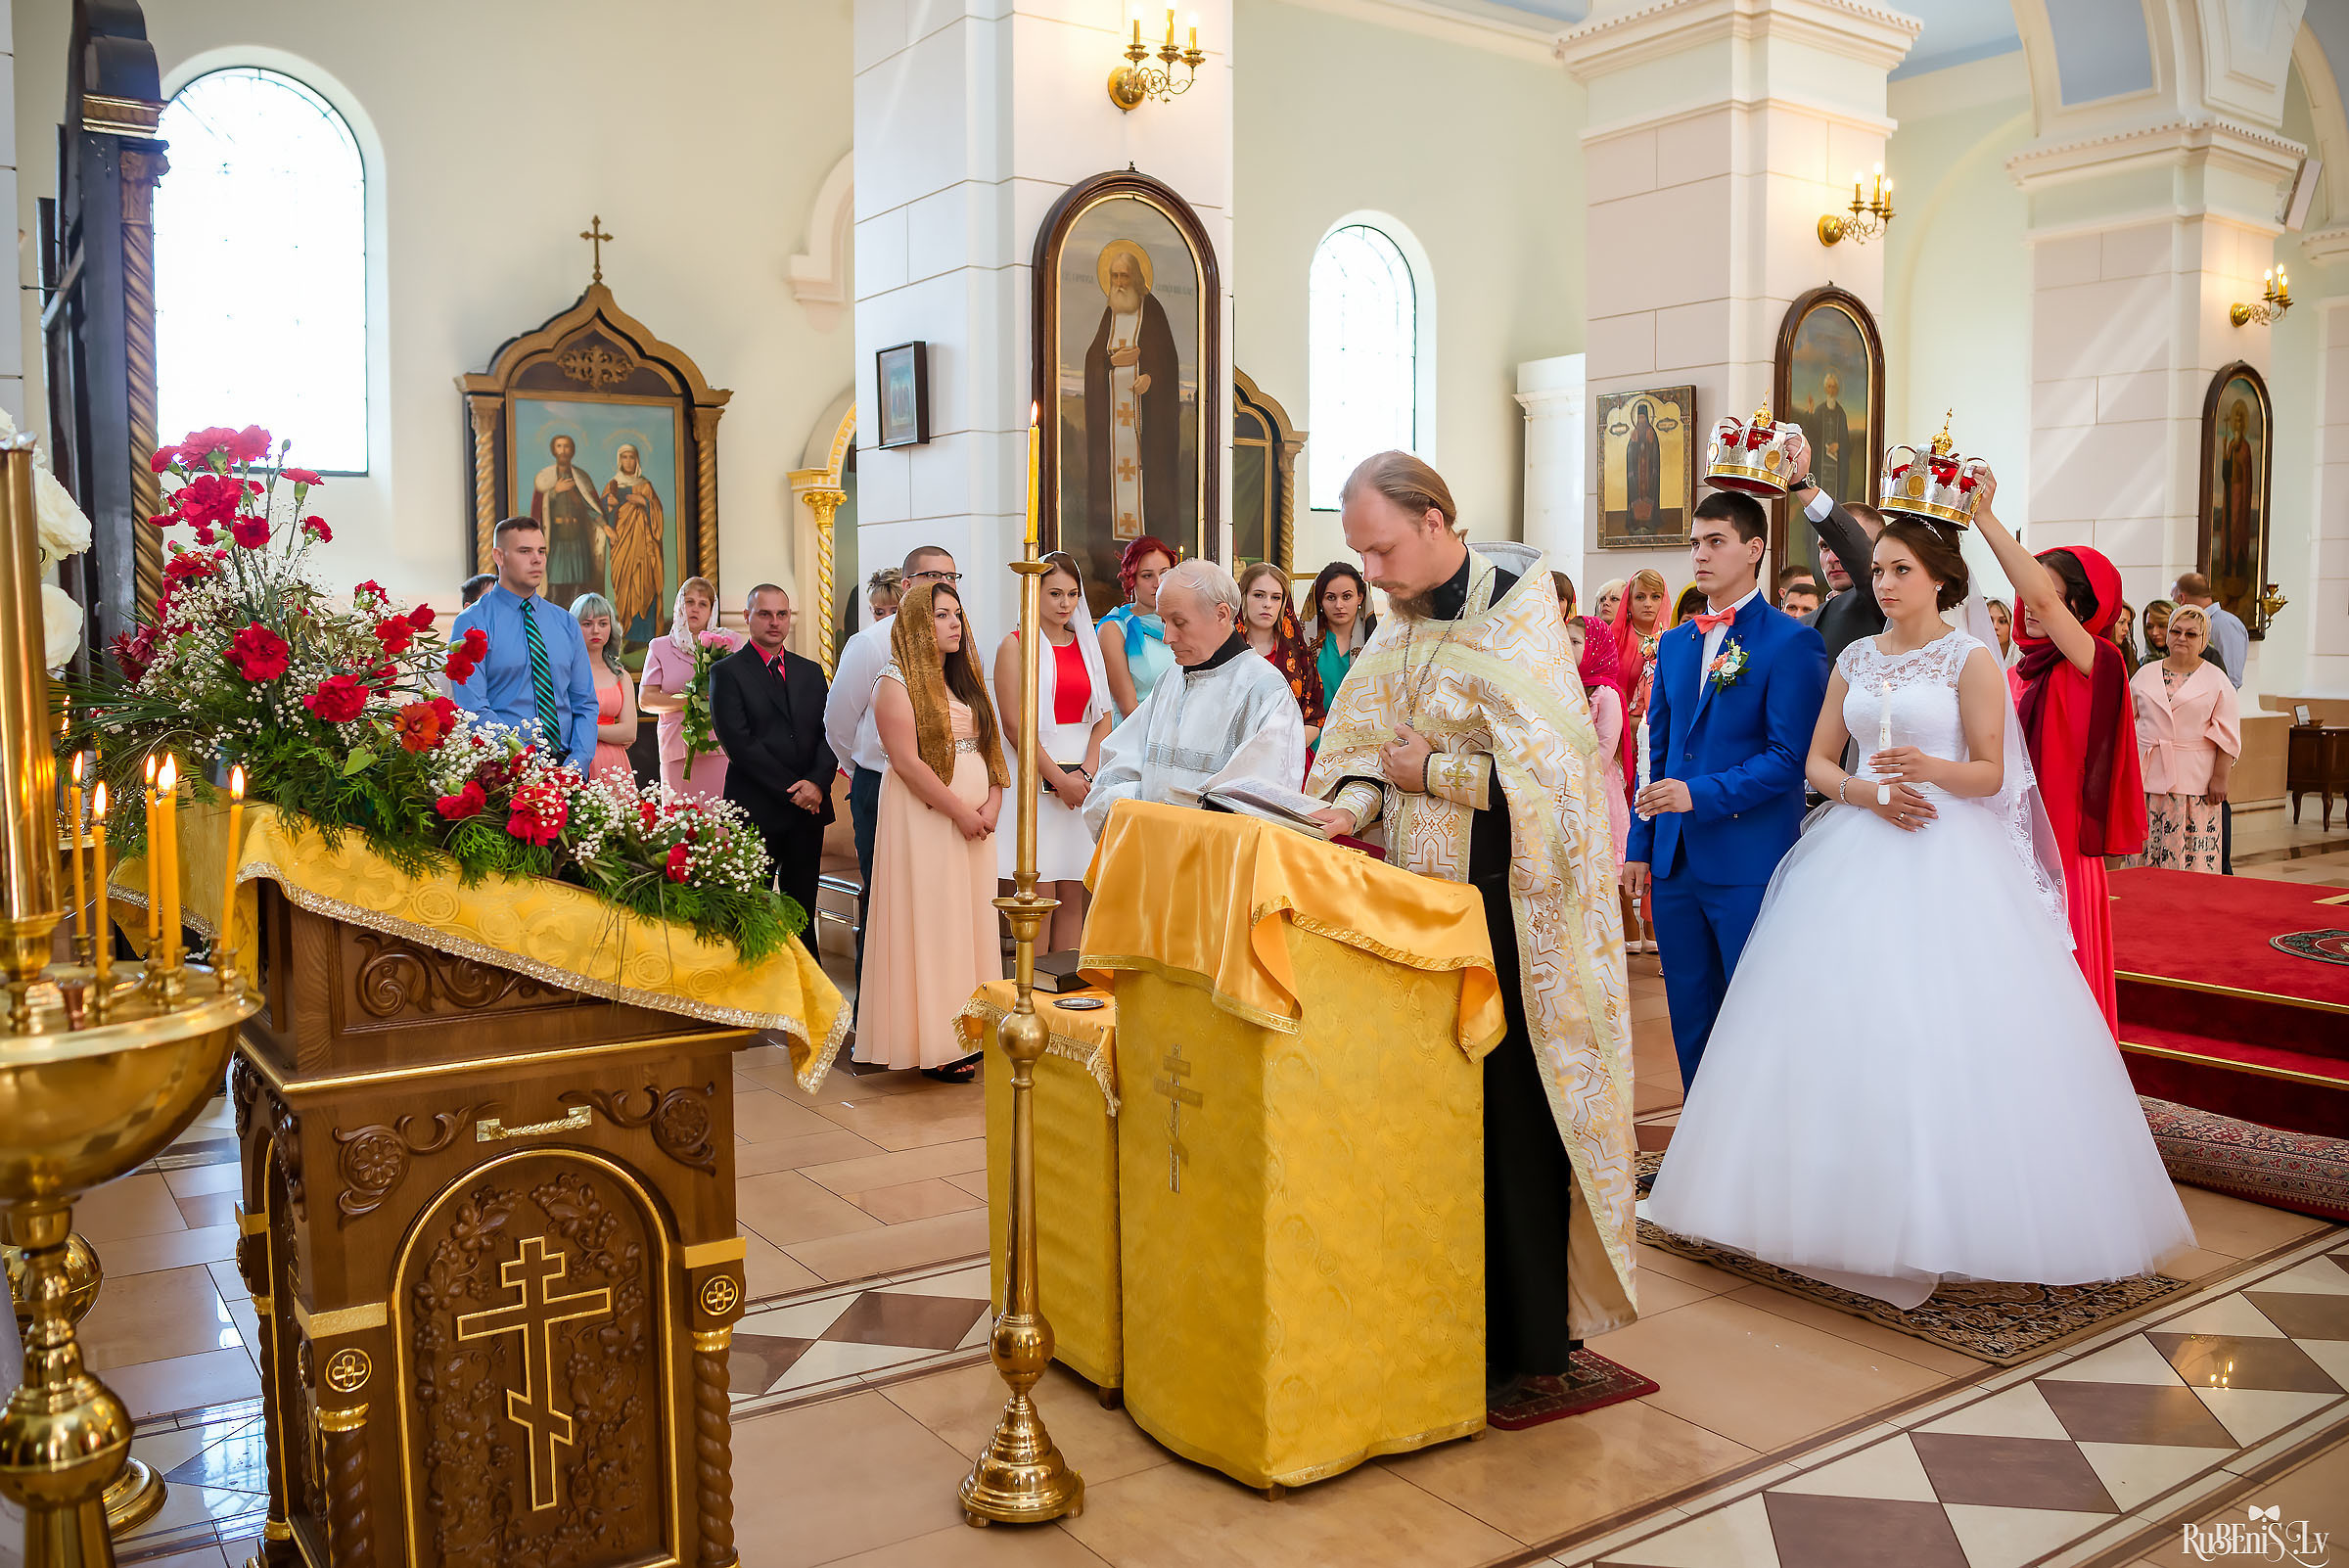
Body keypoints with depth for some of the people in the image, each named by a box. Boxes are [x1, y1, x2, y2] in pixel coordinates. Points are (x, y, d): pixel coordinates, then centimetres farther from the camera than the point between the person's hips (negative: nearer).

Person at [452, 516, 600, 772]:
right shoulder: (471, 623, 1)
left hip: (565, 765, 4)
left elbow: (585, 703, 13)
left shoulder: (566, 624, 15)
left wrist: (578, 762, -4)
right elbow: (472, 708, -8)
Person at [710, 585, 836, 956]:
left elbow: (829, 734, 8)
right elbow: (738, 743, -10)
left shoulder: (811, 672, 15)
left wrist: (817, 783, -10)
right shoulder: (727, 672, -1)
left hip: (810, 805, 4)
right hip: (758, 809, -4)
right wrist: (790, 789, -13)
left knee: (802, 908, 9)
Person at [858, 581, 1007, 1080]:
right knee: (931, 923, -4)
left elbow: (990, 745, 13)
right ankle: (933, 1044, 3)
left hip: (975, 819, 7)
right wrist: (960, 813, -15)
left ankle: (968, 1032, 15)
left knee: (971, 921, 8)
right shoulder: (897, 683, -7)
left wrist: (993, 801, -4)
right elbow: (907, 761, -15)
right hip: (924, 817, -7)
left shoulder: (966, 679, 16)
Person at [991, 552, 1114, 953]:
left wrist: (1085, 773, -7)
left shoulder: (1088, 645, 14)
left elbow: (1104, 717, 8)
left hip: (1082, 775, 4)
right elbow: (1014, 726, -8)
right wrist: (1059, 778, -12)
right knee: (1039, 893, -5)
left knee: (1073, 894, 4)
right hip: (1034, 773, -4)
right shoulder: (1015, 645, 0)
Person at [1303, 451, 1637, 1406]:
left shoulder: (1517, 617, -13)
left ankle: (1530, 1347, 14)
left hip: (1506, 911, -7)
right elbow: (1366, 745, 14)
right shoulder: (1403, 622, 10)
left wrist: (1428, 771, -11)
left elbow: (1544, 774, -20)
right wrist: (1352, 800, -6)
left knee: (1511, 1122, 0)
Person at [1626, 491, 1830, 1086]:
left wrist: (1700, 793, -21)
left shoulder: (1791, 641, -7)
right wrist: (1641, 845, 13)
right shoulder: (1674, 643, 13)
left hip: (1749, 863, -6)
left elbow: (1791, 757, -14)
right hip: (1676, 861, 6)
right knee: (1690, 1019, 14)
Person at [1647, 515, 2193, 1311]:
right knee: (1844, 1022, 0)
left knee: (1943, 1029, -10)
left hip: (1946, 860, -4)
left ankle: (1947, 1212, 1)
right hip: (1857, 855, 4)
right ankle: (1854, 1209, 10)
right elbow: (1817, 760, 12)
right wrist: (1863, 791, -8)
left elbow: (1991, 773, -3)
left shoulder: (1971, 658, 1)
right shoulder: (1855, 659, 13)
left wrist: (1930, 767, -22)